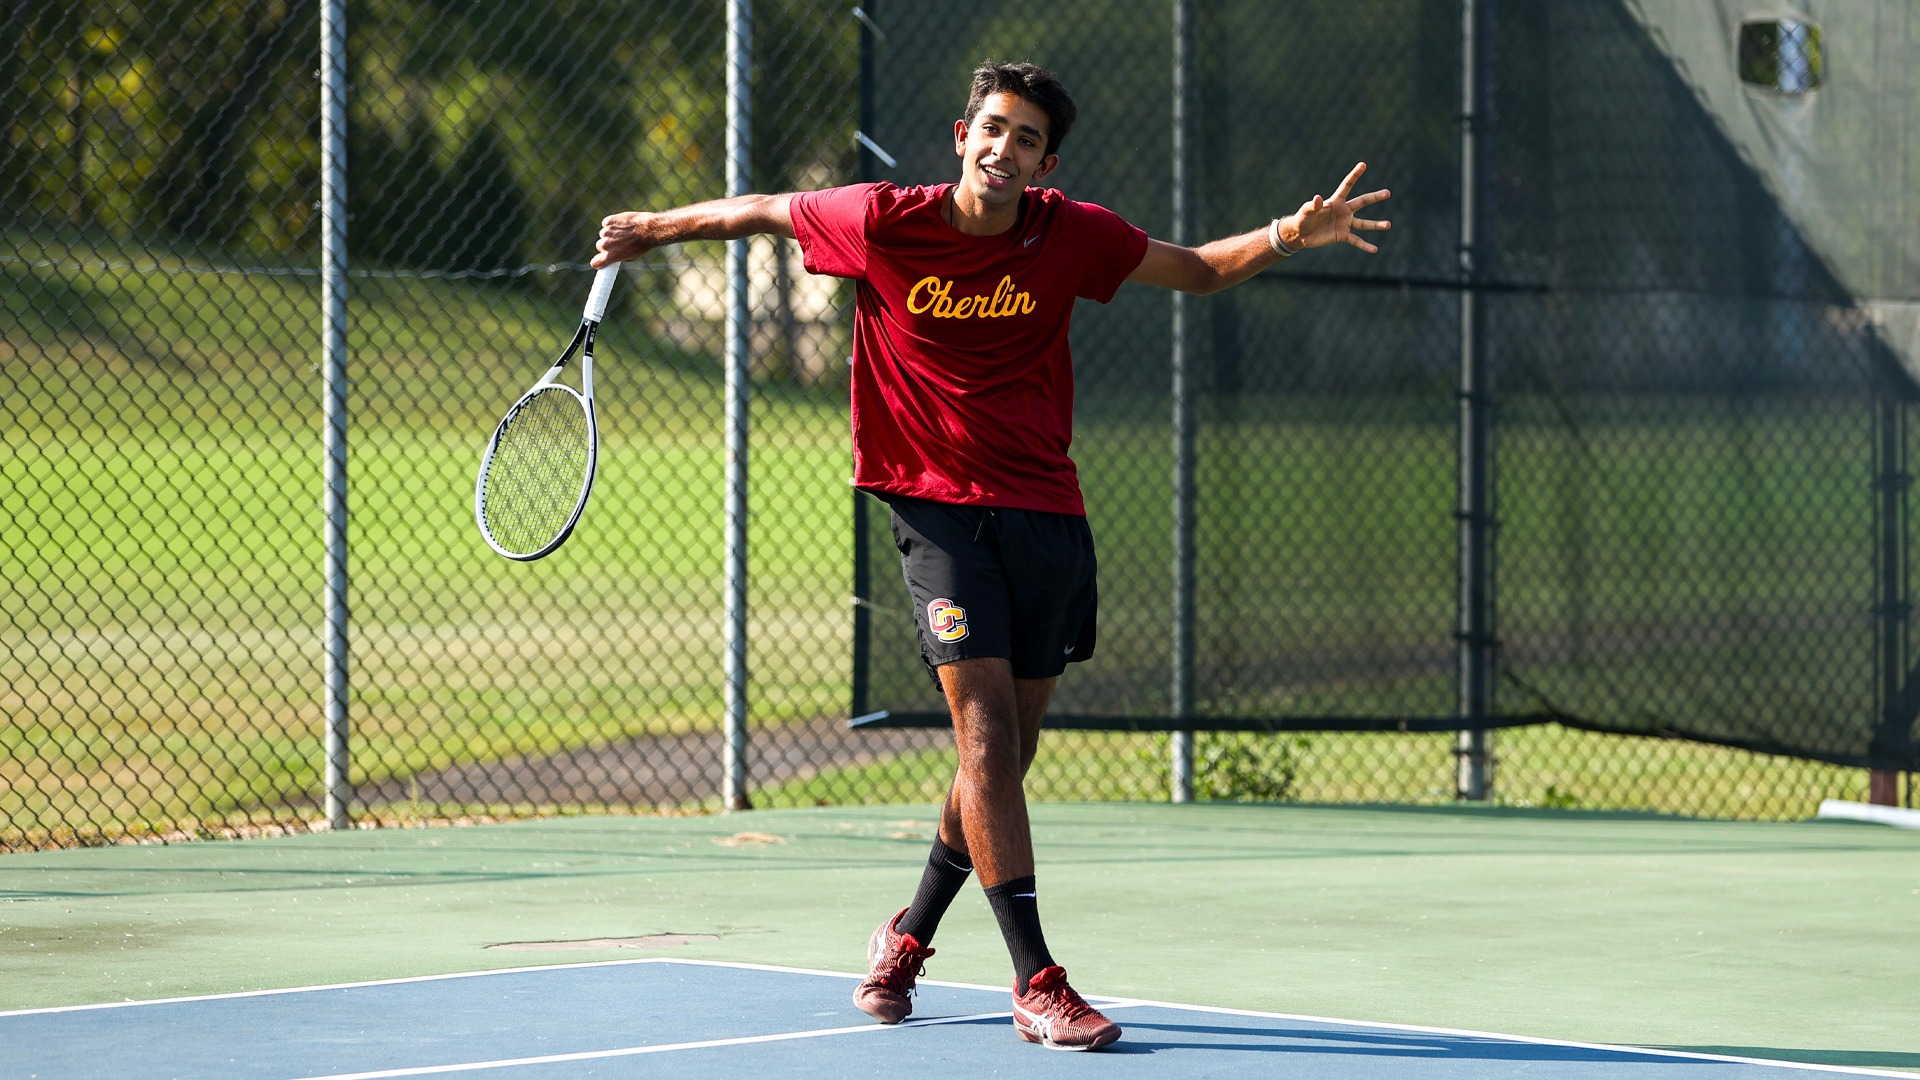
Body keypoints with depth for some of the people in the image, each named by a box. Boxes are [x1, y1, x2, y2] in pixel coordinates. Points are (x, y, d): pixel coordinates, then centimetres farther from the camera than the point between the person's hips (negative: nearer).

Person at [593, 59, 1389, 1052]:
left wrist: (1288, 235, -8)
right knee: (986, 725, -18)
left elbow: (1197, 269, 9)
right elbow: (763, 211, 8)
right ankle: (1035, 983, -19)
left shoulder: (1069, 235, -4)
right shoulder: (882, 222, -9)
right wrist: (655, 227, 17)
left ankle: (908, 935, 33)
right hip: (939, 509, -3)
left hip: (1046, 514, 3)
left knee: (1007, 754, 9)